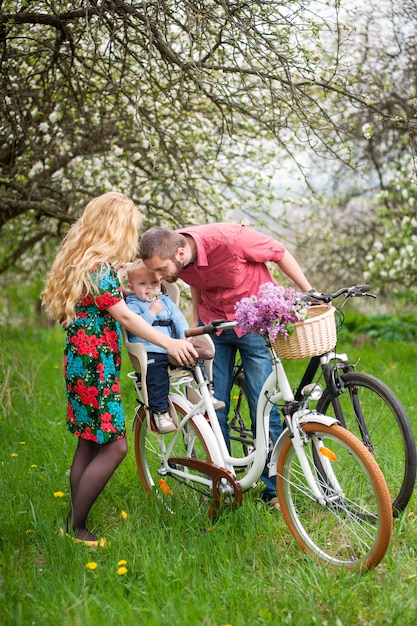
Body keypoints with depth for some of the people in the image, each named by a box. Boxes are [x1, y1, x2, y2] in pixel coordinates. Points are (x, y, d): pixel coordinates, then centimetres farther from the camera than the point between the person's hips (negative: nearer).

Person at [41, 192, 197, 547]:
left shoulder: (80, 262, 12)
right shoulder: (100, 268, -18)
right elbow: (123, 316, -18)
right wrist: (169, 343, -17)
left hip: (83, 364, 10)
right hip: (95, 367, -10)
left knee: (90, 443, 14)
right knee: (114, 445, -6)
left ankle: (74, 524, 21)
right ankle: (76, 528, 1)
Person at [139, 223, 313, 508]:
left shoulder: (229, 238, -32)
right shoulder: (173, 256, -15)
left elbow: (280, 253, -15)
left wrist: (309, 293, -8)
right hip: (212, 322, 5)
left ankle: (275, 488, 10)